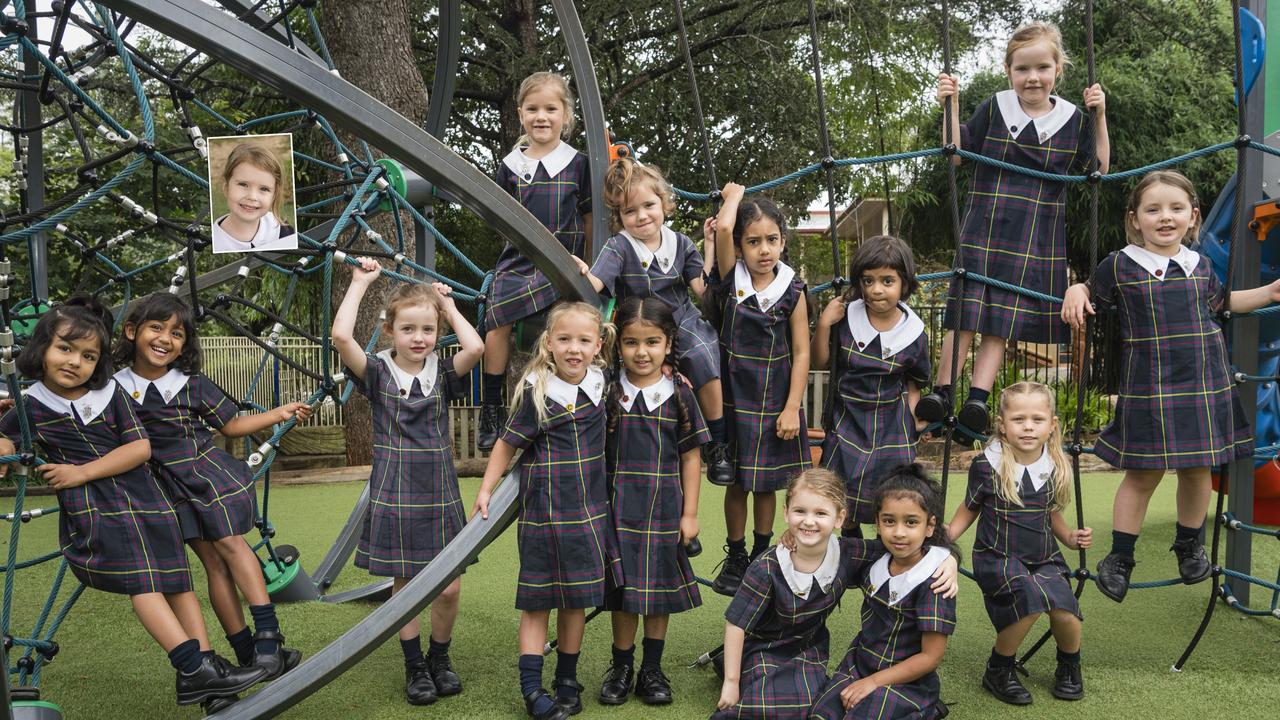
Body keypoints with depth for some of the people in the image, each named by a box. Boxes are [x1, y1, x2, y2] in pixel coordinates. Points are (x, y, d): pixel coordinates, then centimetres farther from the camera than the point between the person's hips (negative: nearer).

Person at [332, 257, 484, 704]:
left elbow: (475, 347, -20)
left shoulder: (443, 374, 0)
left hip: (439, 499, 1)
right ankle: (415, 666, 26)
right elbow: (341, 336, -20)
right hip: (394, 499, -1)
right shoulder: (377, 374, -3)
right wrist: (360, 283, -11)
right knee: (404, 586, 8)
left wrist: (449, 306, -6)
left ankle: (440, 657, 26)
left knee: (449, 588, 2)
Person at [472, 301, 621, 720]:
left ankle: (567, 682, 25)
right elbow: (508, 444, -3)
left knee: (576, 599, 12)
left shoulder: (601, 383, 0)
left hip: (588, 511, 4)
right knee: (537, 600, 2)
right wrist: (485, 491, -2)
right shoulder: (537, 394, -13)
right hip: (544, 510, -4)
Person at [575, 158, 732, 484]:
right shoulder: (619, 247, -8)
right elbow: (594, 284, -23)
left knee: (703, 357, -23)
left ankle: (717, 446, -9)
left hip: (683, 323, 2)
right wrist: (580, 273, -45)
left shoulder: (680, 243, 2)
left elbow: (701, 288, 2)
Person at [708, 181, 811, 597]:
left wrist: (792, 408, -10)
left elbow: (801, 352, -5)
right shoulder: (731, 277, -6)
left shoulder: (792, 292, -6)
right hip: (734, 395, 0)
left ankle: (762, 555, 30)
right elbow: (722, 228, -23)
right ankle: (735, 558, 25)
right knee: (737, 481, 9)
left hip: (775, 399, 0)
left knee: (766, 483, 12)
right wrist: (734, 194, -6)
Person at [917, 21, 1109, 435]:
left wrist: (1099, 118, -2)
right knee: (967, 311, -6)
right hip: (984, 228, -1)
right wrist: (951, 107, -7)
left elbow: (1100, 169, 7)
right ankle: (941, 391, -2)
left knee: (1004, 320, 0)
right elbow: (957, 154, 3)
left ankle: (978, 399, -2)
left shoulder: (1074, 121, 5)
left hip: (1038, 239, 1)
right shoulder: (993, 109, 1)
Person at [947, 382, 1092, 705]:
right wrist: (948, 534, -10)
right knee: (1033, 598, -29)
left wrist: (1070, 537, 2)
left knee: (1066, 613, -18)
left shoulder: (1057, 468, 0)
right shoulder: (987, 466, -11)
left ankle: (1069, 667, 18)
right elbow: (970, 508, 4)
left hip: (1044, 558, 4)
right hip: (997, 557, -4)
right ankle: (998, 670, -4)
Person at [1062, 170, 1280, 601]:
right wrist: (1075, 291, -13)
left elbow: (1220, 302, 25)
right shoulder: (1120, 266, -5)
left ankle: (1190, 545, 34)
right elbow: (1092, 292, 10)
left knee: (1198, 469, 12)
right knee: (1144, 473, 1)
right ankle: (1119, 557, 15)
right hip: (1148, 387, -3)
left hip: (1205, 385, 4)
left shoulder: (1200, 266, 6)